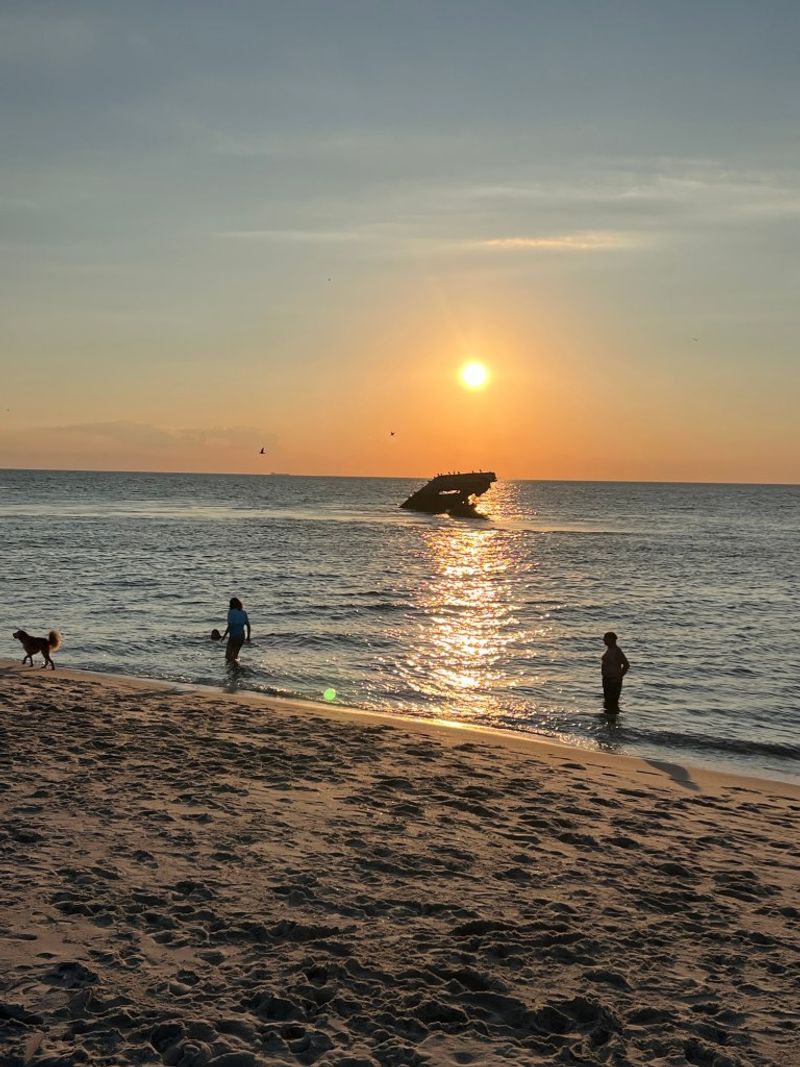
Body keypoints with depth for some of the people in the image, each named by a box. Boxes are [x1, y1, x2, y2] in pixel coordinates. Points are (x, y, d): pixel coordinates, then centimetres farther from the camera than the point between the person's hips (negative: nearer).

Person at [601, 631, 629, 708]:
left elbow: (626, 665, -17)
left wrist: (619, 677, -13)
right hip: (607, 679, 10)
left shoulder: (617, 651, -17)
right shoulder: (609, 649, 11)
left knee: (612, 702, -8)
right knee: (608, 701, 17)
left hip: (614, 681, -10)